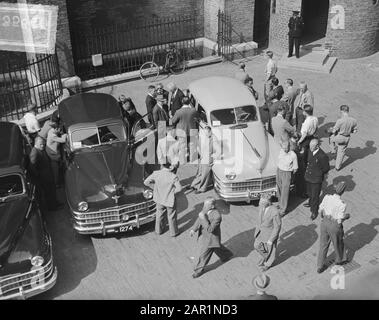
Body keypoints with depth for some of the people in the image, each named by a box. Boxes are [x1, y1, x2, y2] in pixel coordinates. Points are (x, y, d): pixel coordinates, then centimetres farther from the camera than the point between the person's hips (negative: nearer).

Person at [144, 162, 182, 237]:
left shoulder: (156, 174, -16)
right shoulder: (173, 176, -24)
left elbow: (146, 182, -10)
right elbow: (179, 188, -22)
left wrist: (154, 187, 2)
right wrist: (172, 192, -3)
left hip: (159, 199, 3)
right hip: (170, 200, -3)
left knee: (159, 215, 25)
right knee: (171, 217, 16)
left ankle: (158, 230, 42)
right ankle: (173, 232, 33)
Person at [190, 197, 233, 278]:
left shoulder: (217, 216, -37)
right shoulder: (205, 209, -15)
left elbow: (210, 229, -39)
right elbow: (200, 218, 2)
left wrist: (203, 218, -42)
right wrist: (194, 229, 1)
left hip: (211, 238, -8)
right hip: (204, 234, 8)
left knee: (204, 255, 8)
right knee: (217, 248, 32)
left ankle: (199, 270, 32)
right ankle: (227, 254, 58)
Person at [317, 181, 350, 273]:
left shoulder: (327, 197, -14)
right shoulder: (342, 204, -28)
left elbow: (320, 210, -2)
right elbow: (339, 220, -21)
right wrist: (347, 216, 0)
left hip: (325, 223, 4)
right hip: (334, 226, -4)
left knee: (324, 245, 21)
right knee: (338, 243, 27)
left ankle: (320, 267, 31)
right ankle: (339, 259, 55)